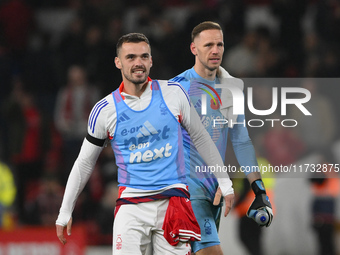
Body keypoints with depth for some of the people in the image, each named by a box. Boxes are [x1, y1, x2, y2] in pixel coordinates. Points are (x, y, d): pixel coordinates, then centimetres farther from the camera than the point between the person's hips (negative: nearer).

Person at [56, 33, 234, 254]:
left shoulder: (174, 93, 3)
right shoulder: (105, 110, 2)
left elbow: (201, 138, 15)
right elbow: (85, 163, 11)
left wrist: (224, 183, 17)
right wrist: (65, 212, 11)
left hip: (173, 198, 1)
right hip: (131, 204, -1)